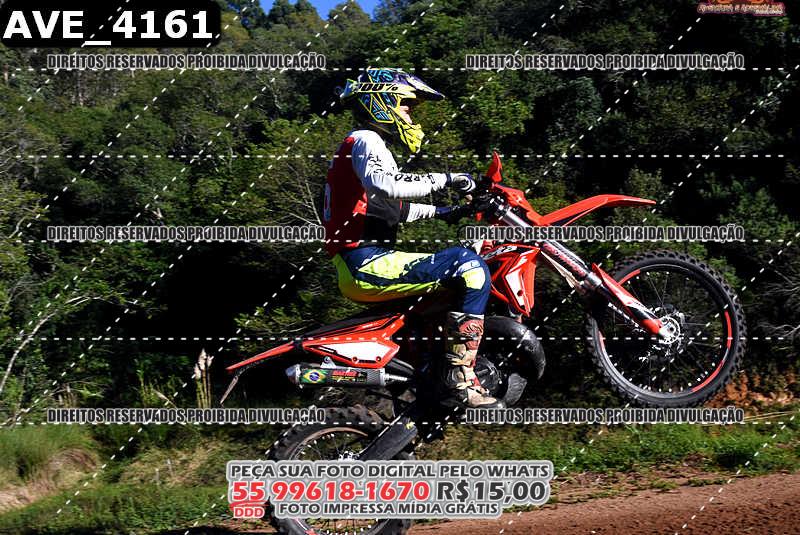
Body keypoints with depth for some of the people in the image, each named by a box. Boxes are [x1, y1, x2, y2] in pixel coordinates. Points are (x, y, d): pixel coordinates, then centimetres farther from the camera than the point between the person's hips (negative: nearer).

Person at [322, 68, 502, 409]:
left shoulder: (361, 144, 26)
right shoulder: (366, 140, -6)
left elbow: (393, 209, 35)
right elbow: (383, 183, -29)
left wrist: (443, 212, 30)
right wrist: (444, 179, -22)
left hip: (356, 268, 11)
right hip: (368, 263, -11)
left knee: (448, 284, 31)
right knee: (470, 268, -20)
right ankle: (460, 381, -23)